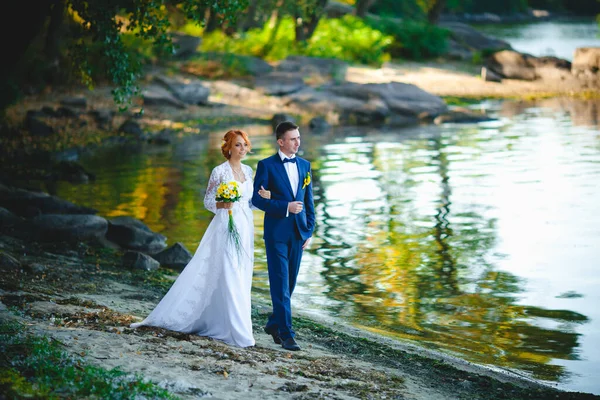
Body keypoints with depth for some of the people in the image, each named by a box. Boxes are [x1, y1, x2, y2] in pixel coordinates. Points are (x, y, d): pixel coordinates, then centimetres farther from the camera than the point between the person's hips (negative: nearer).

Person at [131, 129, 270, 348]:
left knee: (241, 279, 7)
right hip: (226, 228, -7)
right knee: (228, 278, -9)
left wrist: (261, 197, -2)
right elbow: (208, 201, -4)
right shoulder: (219, 171, -7)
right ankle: (237, 331, -5)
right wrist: (223, 204, -22)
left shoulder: (248, 170, 11)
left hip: (245, 229, 7)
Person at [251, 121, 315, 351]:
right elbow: (257, 199, -8)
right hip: (276, 231, -5)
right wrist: (285, 207, -17)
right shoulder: (266, 165, -5)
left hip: (298, 232, 5)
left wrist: (309, 231, 9)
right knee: (280, 284, -6)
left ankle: (274, 324, 28)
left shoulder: (304, 165, 11)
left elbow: (309, 201, 14)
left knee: (289, 283, 11)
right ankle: (286, 334, -4)